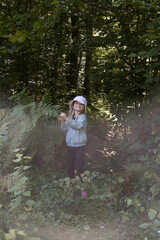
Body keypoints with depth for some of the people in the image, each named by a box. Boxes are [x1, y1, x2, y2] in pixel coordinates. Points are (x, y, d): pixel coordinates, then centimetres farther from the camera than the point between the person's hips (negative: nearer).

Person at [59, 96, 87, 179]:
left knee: (79, 167, 1)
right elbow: (65, 128, 7)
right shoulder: (70, 117, 6)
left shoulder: (83, 117, -12)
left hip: (80, 146, -5)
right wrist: (62, 121, -10)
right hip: (70, 145, 5)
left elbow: (77, 125, -31)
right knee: (70, 167, 15)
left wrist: (66, 118, -38)